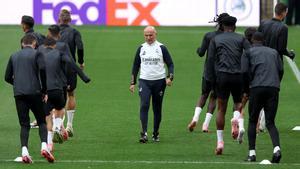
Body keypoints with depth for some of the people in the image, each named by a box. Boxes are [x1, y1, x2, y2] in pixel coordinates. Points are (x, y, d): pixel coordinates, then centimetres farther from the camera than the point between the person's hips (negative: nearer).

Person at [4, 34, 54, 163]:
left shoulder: (14, 56, 16)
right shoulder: (37, 54, 4)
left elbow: (8, 77, 15)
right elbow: (42, 69, -12)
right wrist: (44, 91, -4)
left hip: (18, 94, 3)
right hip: (34, 92, -3)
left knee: (24, 124, 5)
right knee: (41, 121, 8)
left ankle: (24, 151, -13)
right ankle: (44, 146, -14)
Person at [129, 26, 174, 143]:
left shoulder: (161, 48, 0)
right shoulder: (141, 48, 7)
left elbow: (170, 64, 2)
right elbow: (136, 65, 14)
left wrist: (170, 77, -14)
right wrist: (133, 82, 10)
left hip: (159, 81, -1)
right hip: (144, 81, 1)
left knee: (157, 108, 7)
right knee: (144, 105, -16)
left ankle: (156, 133, 20)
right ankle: (144, 133, -21)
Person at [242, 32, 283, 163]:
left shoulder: (248, 52, 12)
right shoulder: (274, 52, 22)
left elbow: (245, 71, 0)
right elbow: (280, 70, 11)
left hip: (257, 88, -2)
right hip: (274, 88, 2)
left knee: (252, 121, 11)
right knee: (270, 122, 4)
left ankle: (252, 153, 3)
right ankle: (276, 148, -21)